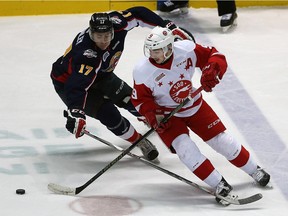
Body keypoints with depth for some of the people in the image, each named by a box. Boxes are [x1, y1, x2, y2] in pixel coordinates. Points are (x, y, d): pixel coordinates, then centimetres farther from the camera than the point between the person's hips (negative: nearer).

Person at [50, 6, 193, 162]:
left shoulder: (115, 24, -26)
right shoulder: (86, 54, -44)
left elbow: (138, 14, -10)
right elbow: (77, 85, -52)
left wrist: (168, 27, -12)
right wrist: (75, 113, -66)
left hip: (100, 74, 7)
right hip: (67, 82, -7)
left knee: (131, 99, 13)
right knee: (109, 114, -21)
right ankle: (140, 142, 1)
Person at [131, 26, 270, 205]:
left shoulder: (186, 49, -24)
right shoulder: (142, 71, -24)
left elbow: (215, 56, -13)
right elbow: (141, 99, -13)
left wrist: (211, 71, -32)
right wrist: (153, 116, -27)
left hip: (194, 105, 2)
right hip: (167, 114, -1)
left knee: (221, 140, 4)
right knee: (185, 149, -21)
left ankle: (254, 170, 26)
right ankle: (220, 185, -11)